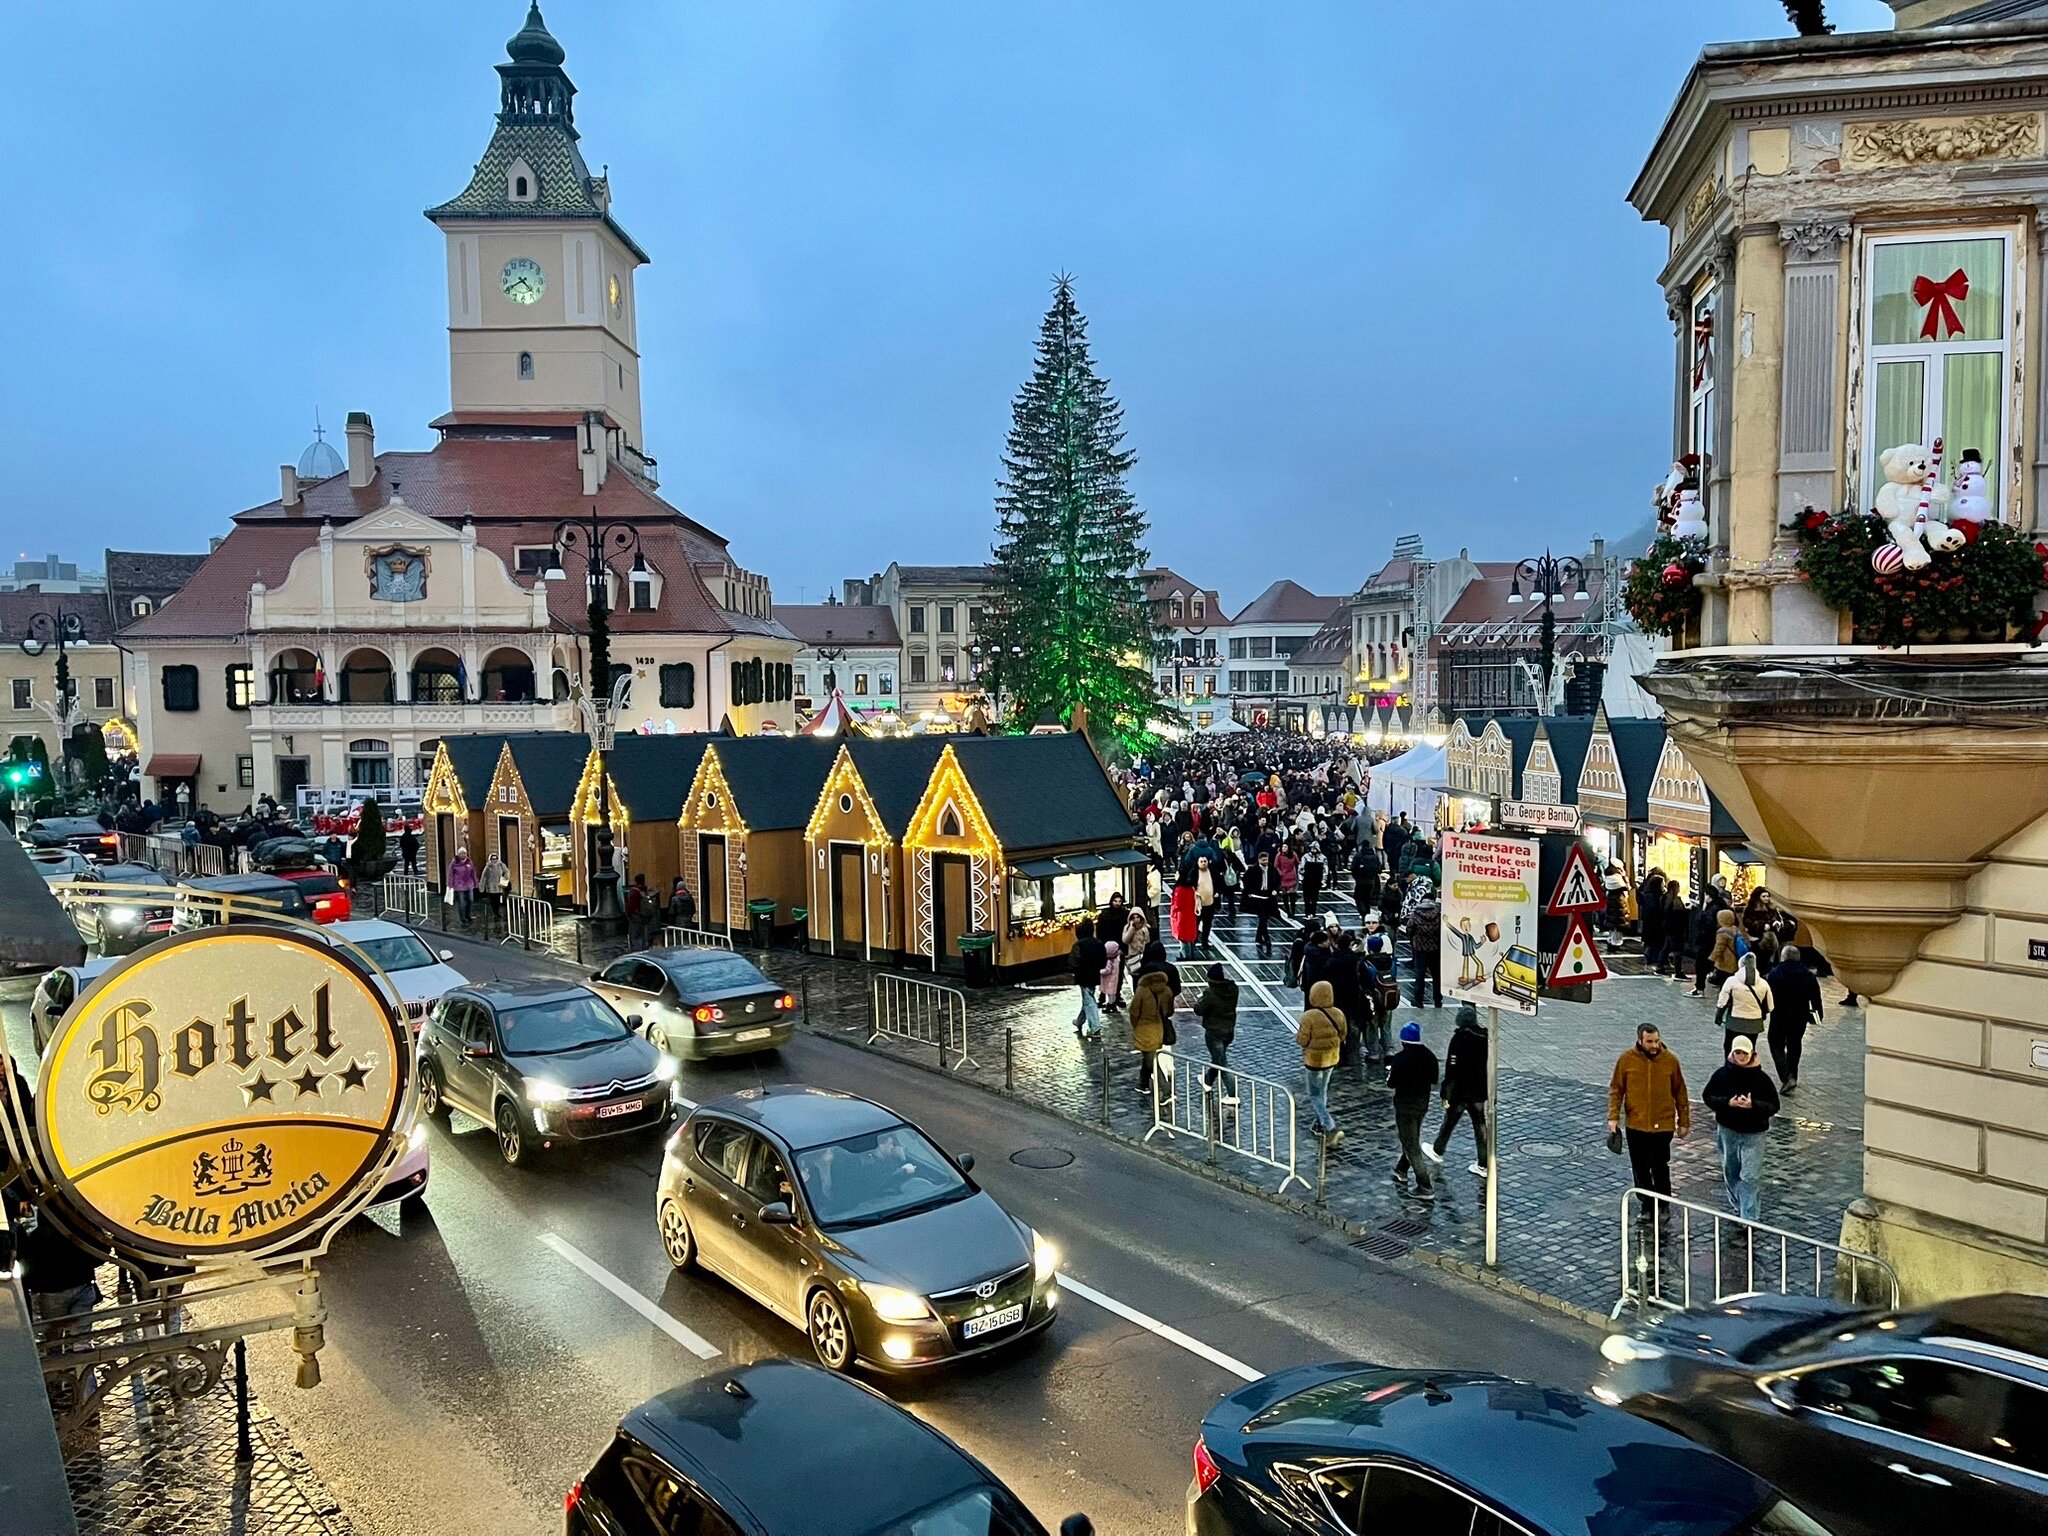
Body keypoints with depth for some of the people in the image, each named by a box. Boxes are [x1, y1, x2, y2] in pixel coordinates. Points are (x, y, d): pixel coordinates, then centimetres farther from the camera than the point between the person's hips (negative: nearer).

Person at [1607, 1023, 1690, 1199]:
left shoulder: (1670, 1059, -6)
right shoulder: (1626, 1059, -6)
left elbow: (1680, 1093, 3)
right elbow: (1616, 1090, 0)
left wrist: (1684, 1122, 6)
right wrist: (1613, 1117, -7)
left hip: (1663, 1126, -1)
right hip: (1635, 1124, 1)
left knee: (1661, 1169, 7)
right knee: (1640, 1170, 11)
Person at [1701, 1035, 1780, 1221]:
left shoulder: (1762, 1078, -8)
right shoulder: (1722, 1074, -4)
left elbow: (1773, 1106, -6)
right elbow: (1707, 1096, 0)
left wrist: (1753, 1105, -24)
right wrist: (1727, 1102, -17)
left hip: (1753, 1133, -3)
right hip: (1727, 1131, 3)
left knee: (1751, 1176, -6)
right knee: (1730, 1171, 16)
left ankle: (1749, 1218, -2)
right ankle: (1738, 1206, 38)